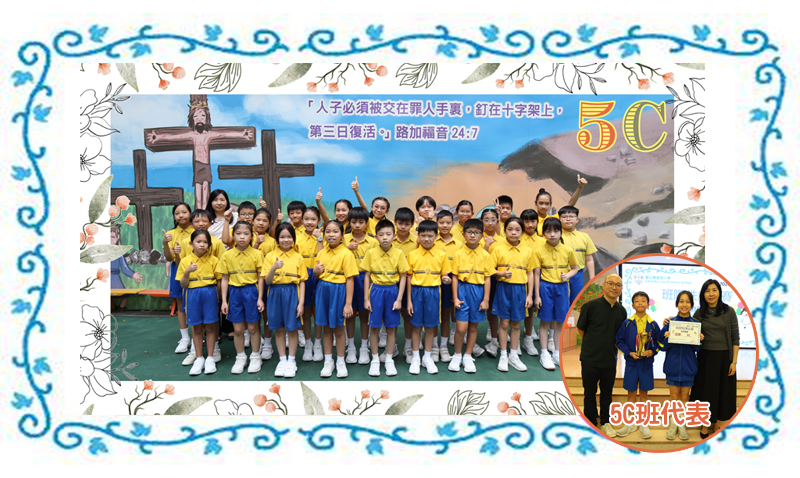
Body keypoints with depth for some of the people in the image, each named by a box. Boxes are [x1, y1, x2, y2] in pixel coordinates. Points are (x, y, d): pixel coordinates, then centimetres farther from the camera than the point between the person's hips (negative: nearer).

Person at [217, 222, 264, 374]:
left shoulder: (256, 254, -5)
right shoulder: (227, 255, 1)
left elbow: (260, 278, -2)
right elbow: (225, 279, 4)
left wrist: (260, 298, -6)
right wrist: (224, 301, 1)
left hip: (251, 291, -2)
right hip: (235, 292, 2)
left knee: (253, 327, 7)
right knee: (237, 329, 9)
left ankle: (255, 357, 24)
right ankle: (240, 357, 26)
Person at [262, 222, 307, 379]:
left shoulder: (298, 257, 1)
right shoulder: (270, 256, 2)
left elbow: (302, 282, 0)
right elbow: (267, 281, -2)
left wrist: (301, 302, -6)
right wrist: (274, 268, -21)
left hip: (292, 294, -1)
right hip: (275, 294, 1)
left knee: (292, 328, 4)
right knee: (279, 329, 9)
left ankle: (292, 360, 17)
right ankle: (282, 360, 21)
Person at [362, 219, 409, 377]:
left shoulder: (398, 253, -5)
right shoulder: (371, 253, -4)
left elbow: (403, 277, -1)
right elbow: (367, 276, 1)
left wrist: (399, 299, -5)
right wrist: (366, 299, -2)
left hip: (392, 290, 0)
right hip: (376, 290, 0)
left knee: (391, 327, 7)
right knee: (374, 327, 4)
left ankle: (389, 359, 22)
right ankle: (375, 360, 19)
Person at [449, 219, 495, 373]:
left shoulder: (485, 255, 1)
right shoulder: (459, 254, -2)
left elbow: (487, 279, 2)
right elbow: (455, 277, 0)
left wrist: (486, 299, -1)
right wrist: (455, 298, -4)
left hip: (478, 291, 2)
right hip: (463, 290, -2)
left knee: (473, 326, 11)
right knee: (461, 327, -5)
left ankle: (468, 356, 25)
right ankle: (457, 355, 16)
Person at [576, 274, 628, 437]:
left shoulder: (621, 311, 3)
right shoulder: (591, 305, -10)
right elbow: (581, 329, 1)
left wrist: (610, 345, 8)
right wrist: (592, 345, 7)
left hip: (610, 359, 3)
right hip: (590, 358, -3)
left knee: (607, 392, 15)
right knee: (590, 393, 9)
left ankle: (605, 422, 31)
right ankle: (591, 423, 24)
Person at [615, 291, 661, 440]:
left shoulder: (653, 324, -2)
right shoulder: (627, 323, -4)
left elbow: (659, 342, 5)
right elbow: (619, 341, 1)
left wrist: (652, 351, -12)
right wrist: (629, 353, -11)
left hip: (646, 364, 0)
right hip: (631, 363, 0)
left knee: (643, 393, 9)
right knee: (631, 393, 8)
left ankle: (644, 424, 21)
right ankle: (630, 423, 20)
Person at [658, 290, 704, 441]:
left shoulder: (696, 324, -1)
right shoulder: (670, 322, -3)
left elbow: (697, 349, 2)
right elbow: (663, 347, -1)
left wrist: (699, 340, -18)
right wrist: (667, 338, -20)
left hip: (688, 365, 1)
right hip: (673, 365, 0)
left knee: (684, 397, 9)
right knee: (674, 396, 7)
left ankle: (682, 424, 23)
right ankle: (673, 424, 20)